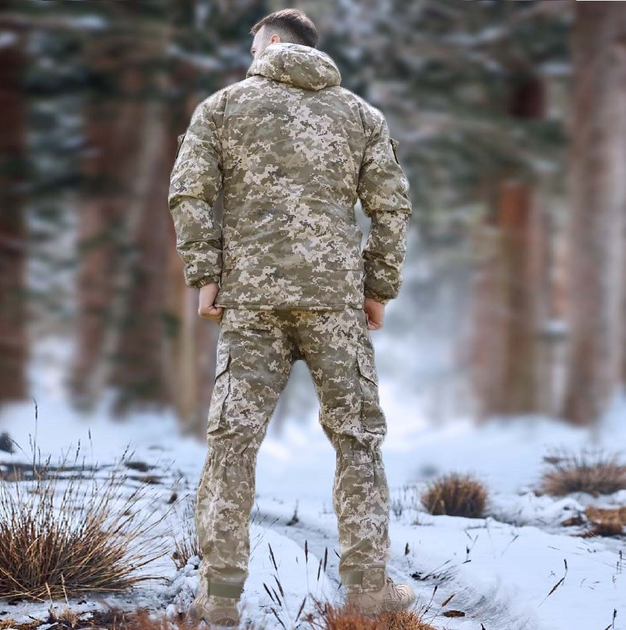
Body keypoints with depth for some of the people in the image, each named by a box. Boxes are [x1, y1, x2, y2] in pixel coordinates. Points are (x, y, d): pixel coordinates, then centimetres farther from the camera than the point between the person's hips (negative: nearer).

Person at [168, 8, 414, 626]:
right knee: (356, 435, 8)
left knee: (233, 438, 2)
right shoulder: (359, 113, 12)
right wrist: (379, 288, 11)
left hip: (249, 295, 0)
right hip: (334, 295, 0)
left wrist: (205, 278, 0)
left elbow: (188, 193, -2)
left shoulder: (223, 105, 8)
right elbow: (391, 206, 5)